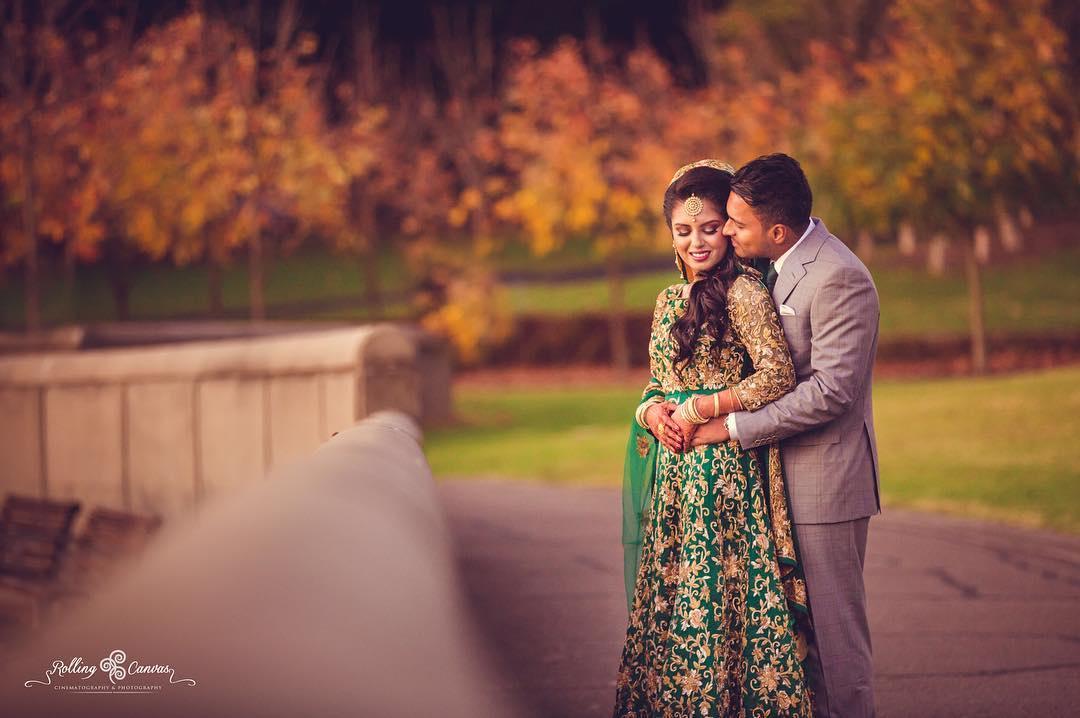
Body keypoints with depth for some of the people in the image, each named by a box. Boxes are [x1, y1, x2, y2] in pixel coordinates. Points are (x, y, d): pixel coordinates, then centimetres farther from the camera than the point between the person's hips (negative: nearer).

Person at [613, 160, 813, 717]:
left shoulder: (743, 290, -8)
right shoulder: (669, 300, 15)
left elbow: (778, 376, -17)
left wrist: (701, 410, -13)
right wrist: (653, 411, -3)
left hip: (725, 468, -7)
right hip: (672, 472, 7)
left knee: (718, 596, -7)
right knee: (670, 593, 8)